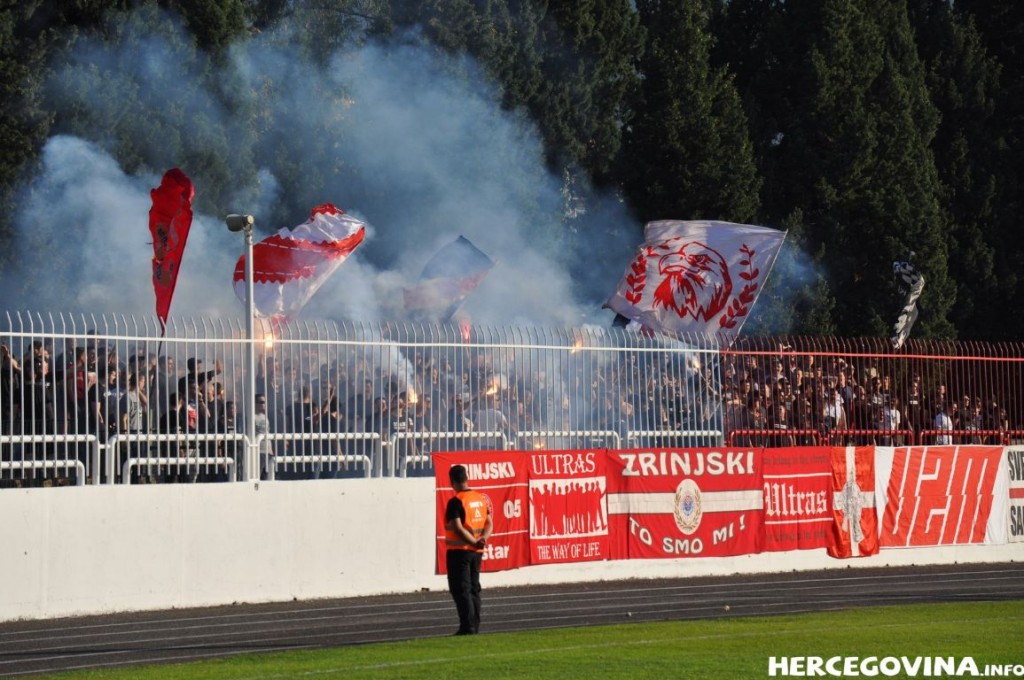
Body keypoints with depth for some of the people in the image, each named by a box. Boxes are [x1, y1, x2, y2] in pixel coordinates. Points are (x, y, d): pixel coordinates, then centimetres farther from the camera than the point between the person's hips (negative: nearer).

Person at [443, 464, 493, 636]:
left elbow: (457, 528, -22)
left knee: (460, 590, -3)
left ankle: (467, 627, -9)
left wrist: (474, 542, -17)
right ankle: (475, 626, 15)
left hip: (459, 551, -7)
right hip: (477, 552, 7)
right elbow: (489, 523, 5)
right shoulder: (482, 498, 7)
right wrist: (482, 539, -9)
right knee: (474, 589, 14)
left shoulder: (456, 502, -15)